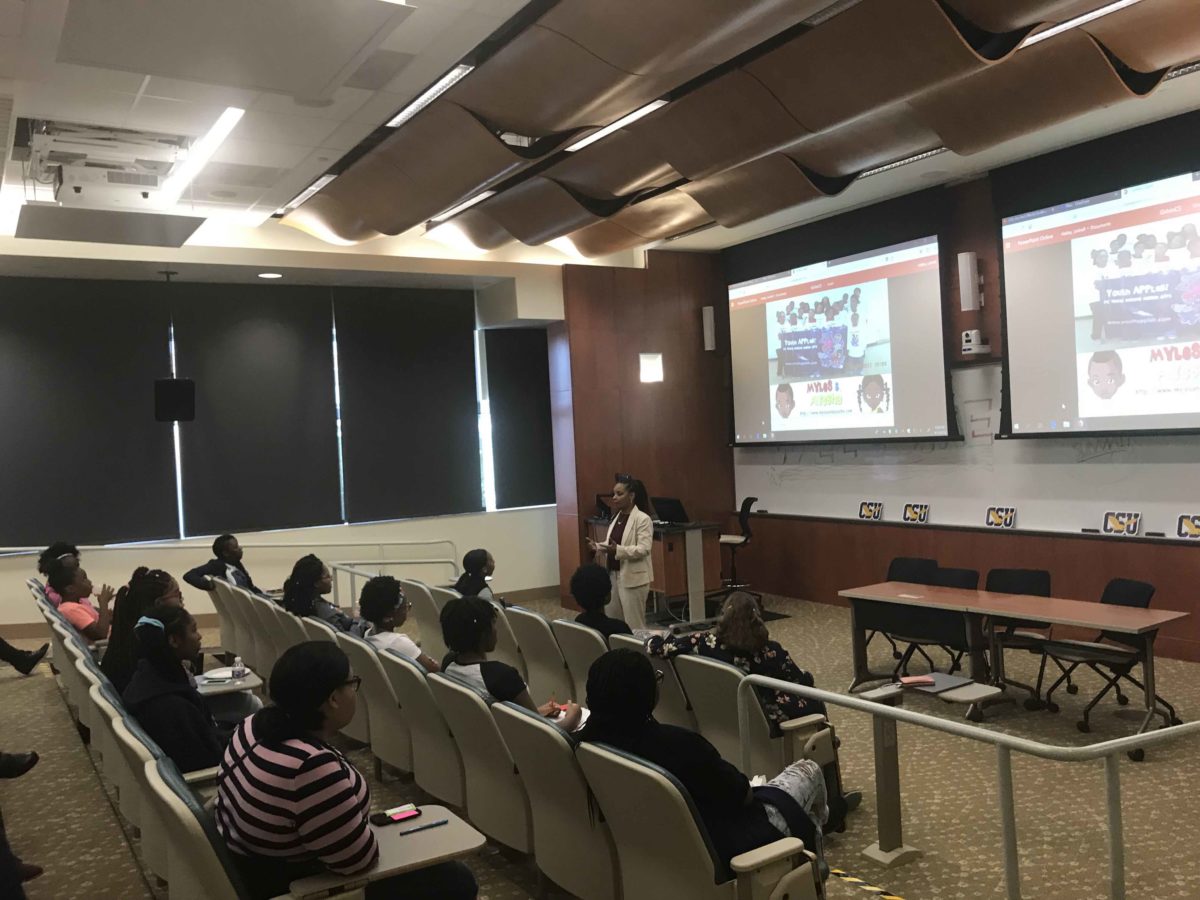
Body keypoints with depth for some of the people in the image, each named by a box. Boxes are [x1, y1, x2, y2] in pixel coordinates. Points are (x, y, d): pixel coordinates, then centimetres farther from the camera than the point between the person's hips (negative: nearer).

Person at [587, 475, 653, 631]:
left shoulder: (642, 519, -12)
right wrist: (599, 547, 0)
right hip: (614, 575, 8)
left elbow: (644, 549, -21)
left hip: (633, 578, -8)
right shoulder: (616, 518, 12)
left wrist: (618, 550, -32)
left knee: (634, 624, -2)